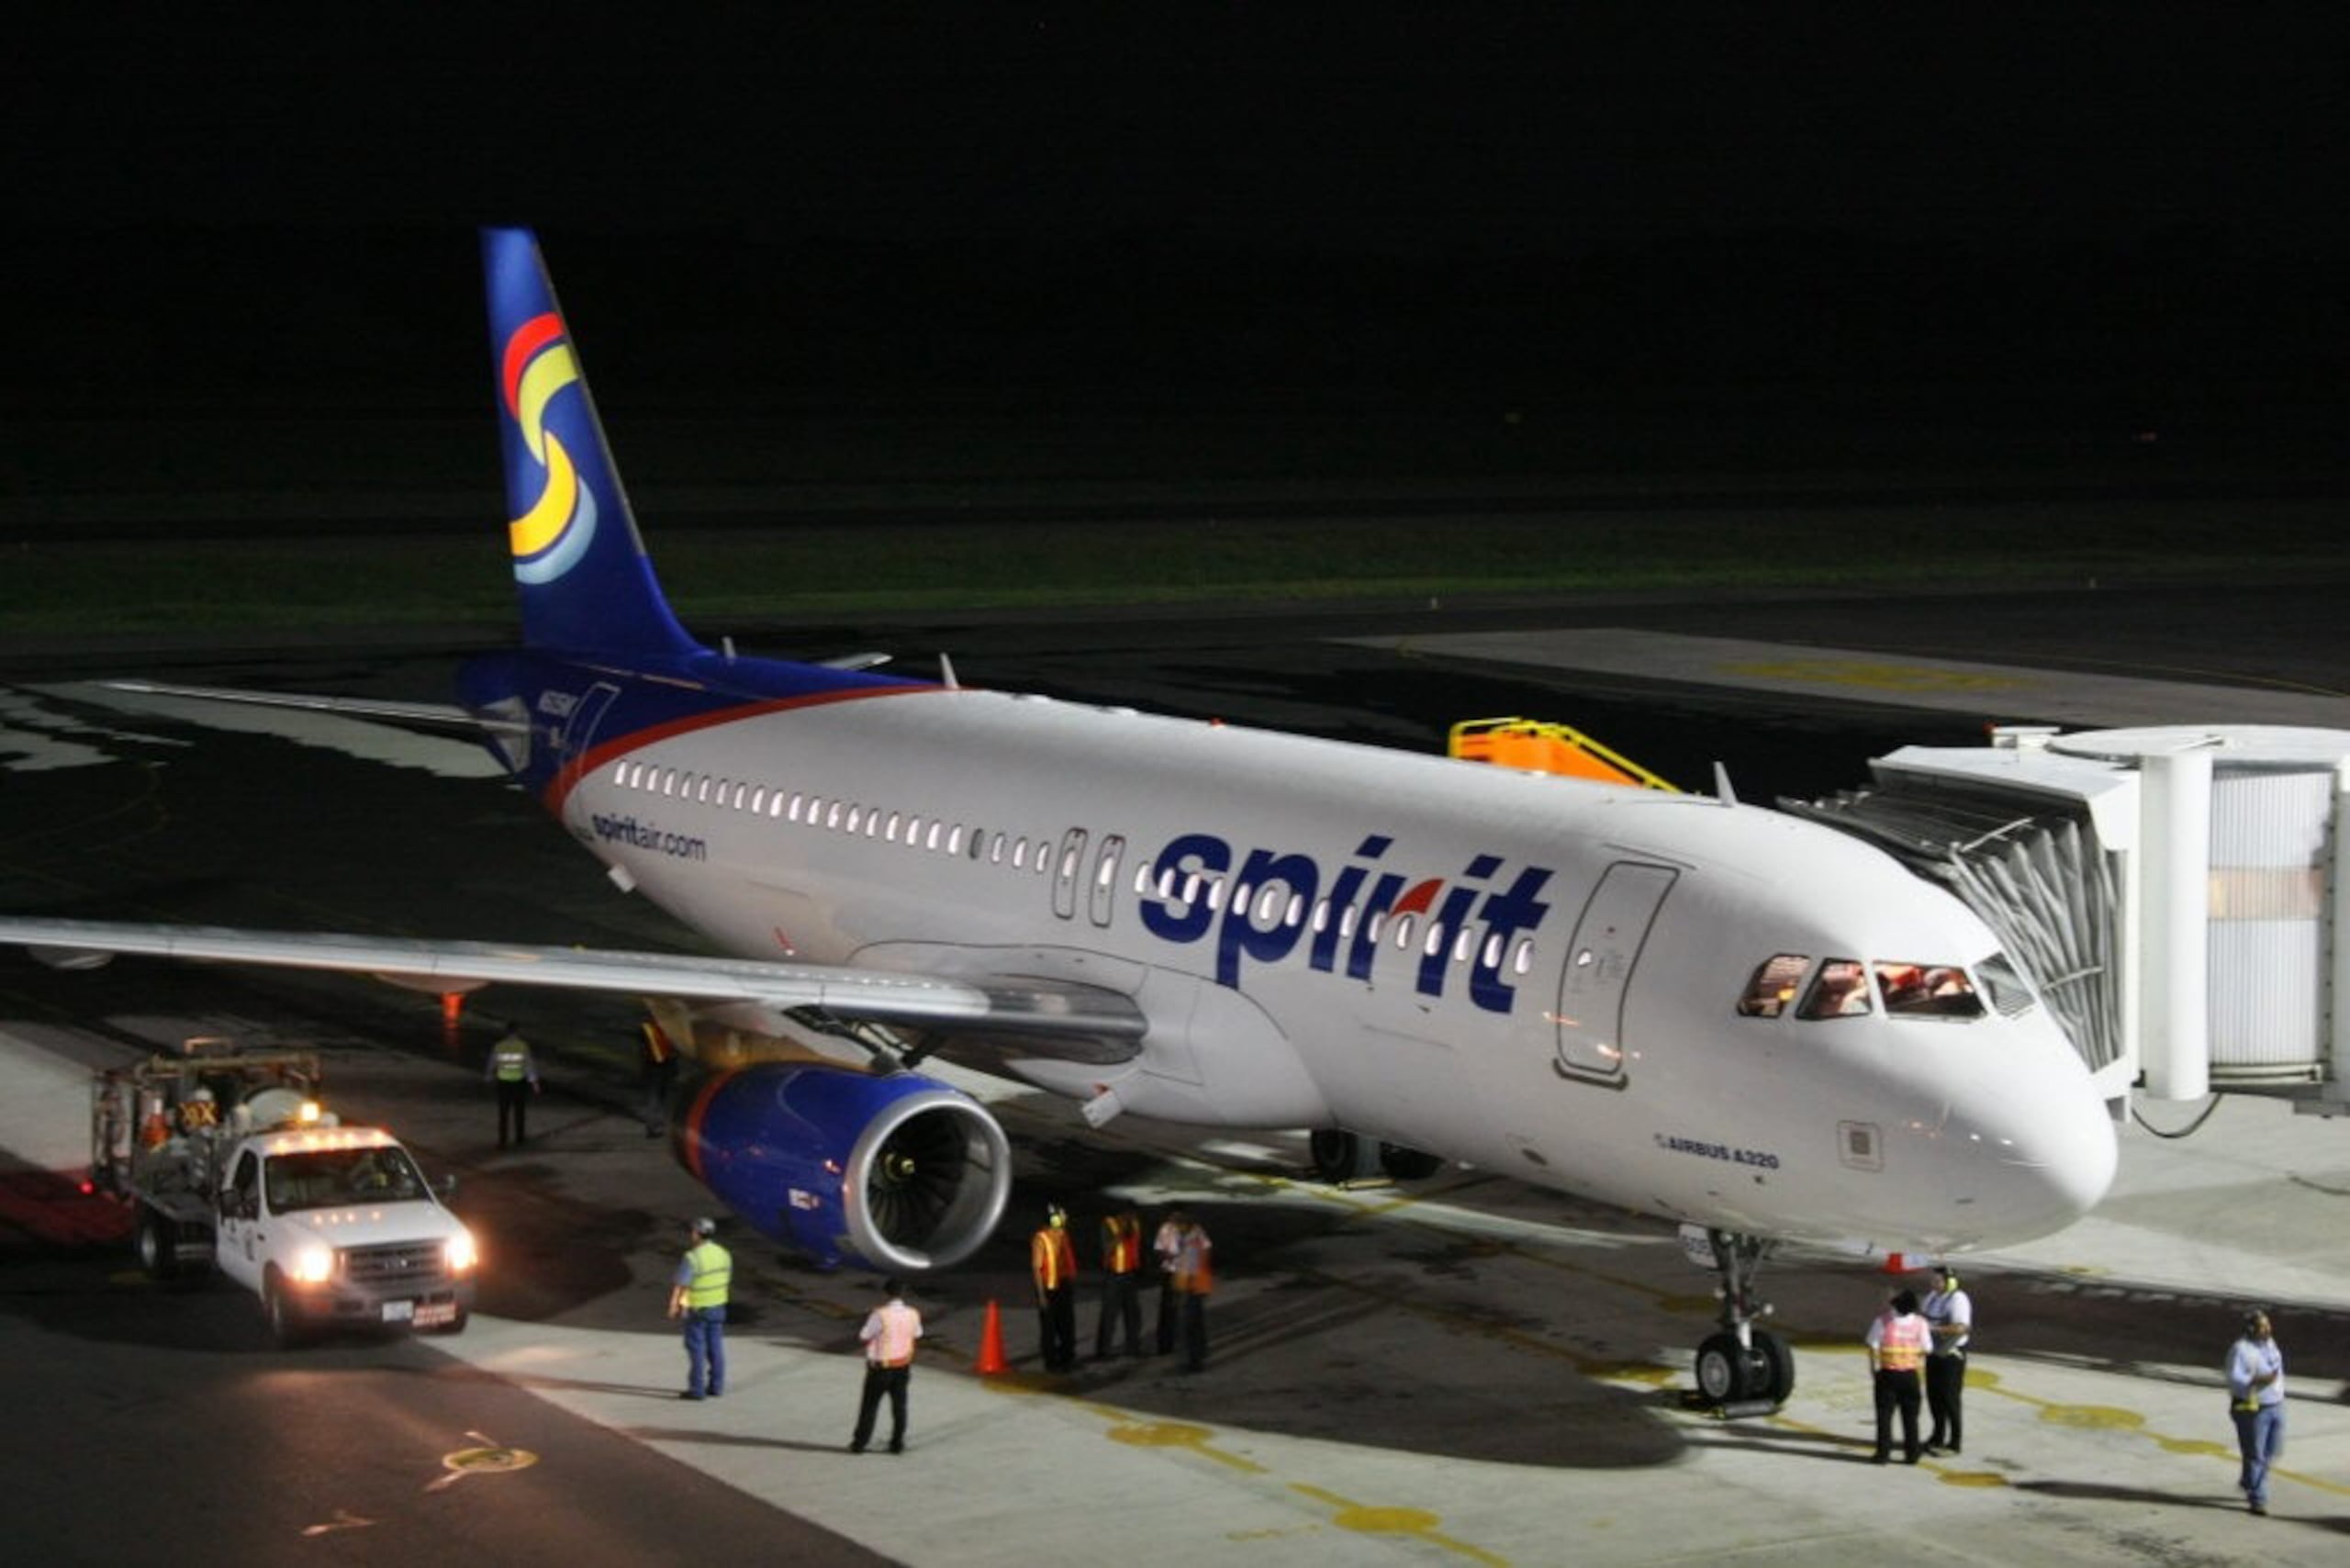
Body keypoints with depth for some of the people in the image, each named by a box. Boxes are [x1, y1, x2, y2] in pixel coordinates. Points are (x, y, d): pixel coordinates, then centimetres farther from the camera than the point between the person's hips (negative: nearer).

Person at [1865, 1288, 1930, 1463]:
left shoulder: (1883, 1320, -13)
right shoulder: (1920, 1323, -6)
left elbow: (1873, 1347, -9)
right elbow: (1925, 1349, 0)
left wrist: (1873, 1370, 2)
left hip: (1887, 1374, -2)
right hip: (1910, 1374, 2)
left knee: (1885, 1415, 6)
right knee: (1910, 1416, 10)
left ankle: (1883, 1453, 5)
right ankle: (1911, 1454, 11)